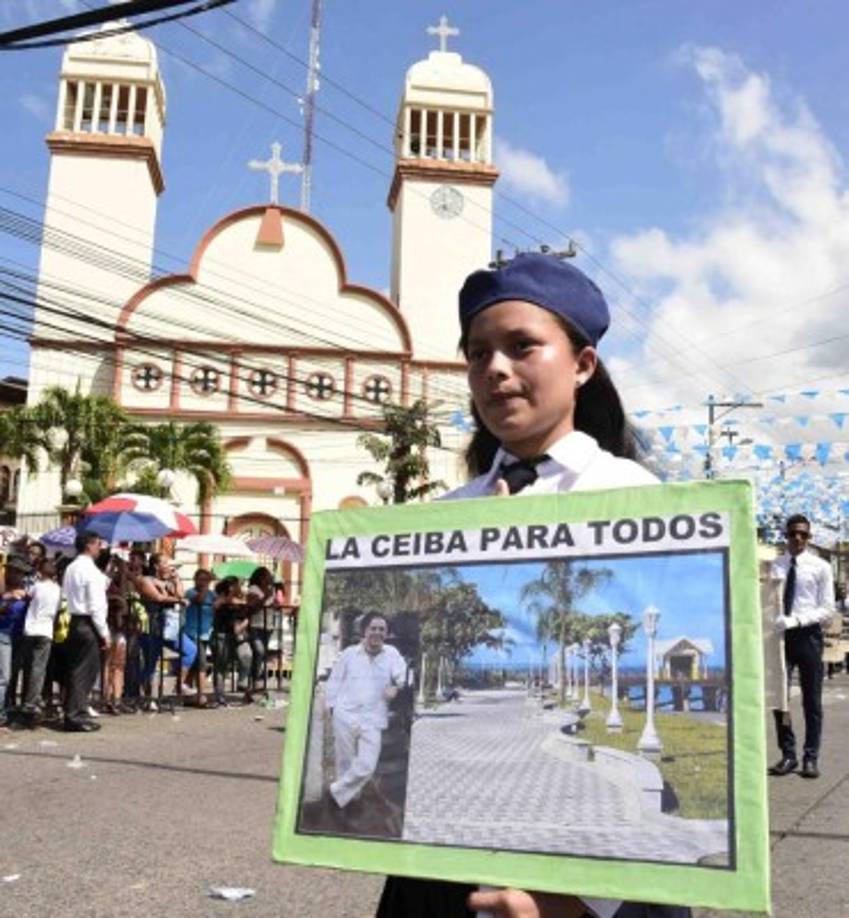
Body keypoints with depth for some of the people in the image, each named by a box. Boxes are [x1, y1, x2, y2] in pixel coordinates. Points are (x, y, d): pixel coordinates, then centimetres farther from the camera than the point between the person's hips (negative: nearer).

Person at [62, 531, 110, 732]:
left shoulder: (71, 568, 12)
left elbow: (67, 594, 15)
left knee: (77, 670, 14)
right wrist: (104, 633, -13)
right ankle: (76, 717, 1)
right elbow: (96, 606, -17)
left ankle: (74, 714, 20)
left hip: (75, 621, 9)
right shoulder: (90, 570, -15)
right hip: (88, 624, -9)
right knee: (85, 671, -3)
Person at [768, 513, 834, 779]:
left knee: (812, 700, 6)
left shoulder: (820, 567, -1)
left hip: (808, 635, -2)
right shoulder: (773, 566, 4)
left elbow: (828, 609, -5)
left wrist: (796, 620, -18)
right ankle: (788, 755, 17)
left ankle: (811, 757, 16)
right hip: (780, 635, 2)